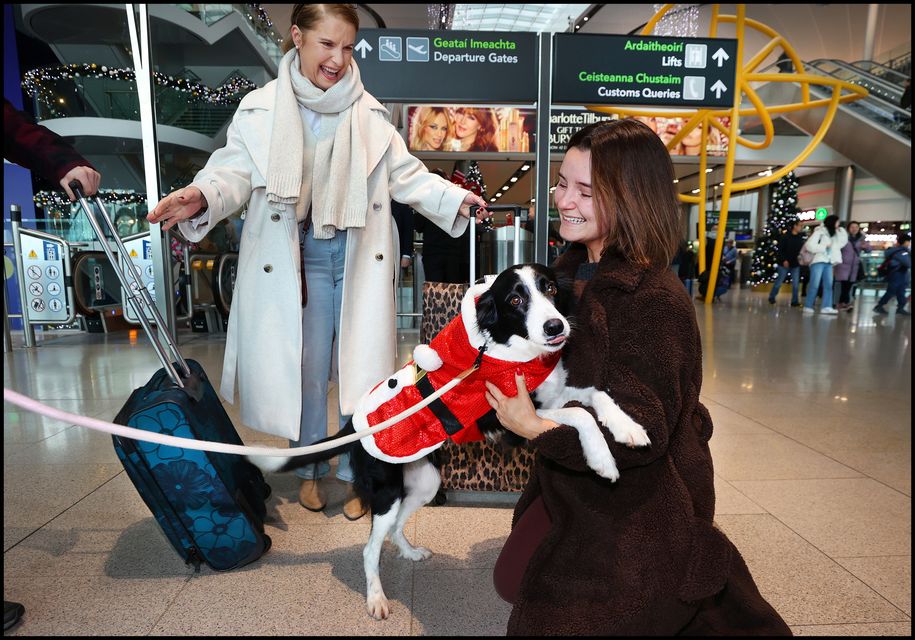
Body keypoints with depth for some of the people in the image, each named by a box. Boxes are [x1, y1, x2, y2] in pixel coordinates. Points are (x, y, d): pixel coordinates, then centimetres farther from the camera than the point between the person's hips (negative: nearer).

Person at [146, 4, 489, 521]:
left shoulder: (370, 112, 6)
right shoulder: (260, 109, 1)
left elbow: (406, 175, 7)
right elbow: (236, 173, -4)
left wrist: (454, 198, -5)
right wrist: (202, 197, -25)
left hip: (360, 257, 1)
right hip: (299, 256, -1)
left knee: (360, 368, 5)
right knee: (306, 368, 6)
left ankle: (357, 472, 25)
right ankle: (310, 468, 30)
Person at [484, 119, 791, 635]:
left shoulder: (654, 301, -29)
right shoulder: (576, 269, -1)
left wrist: (534, 429, -29)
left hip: (636, 510, -8)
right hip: (578, 487, 9)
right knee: (517, 578, 23)